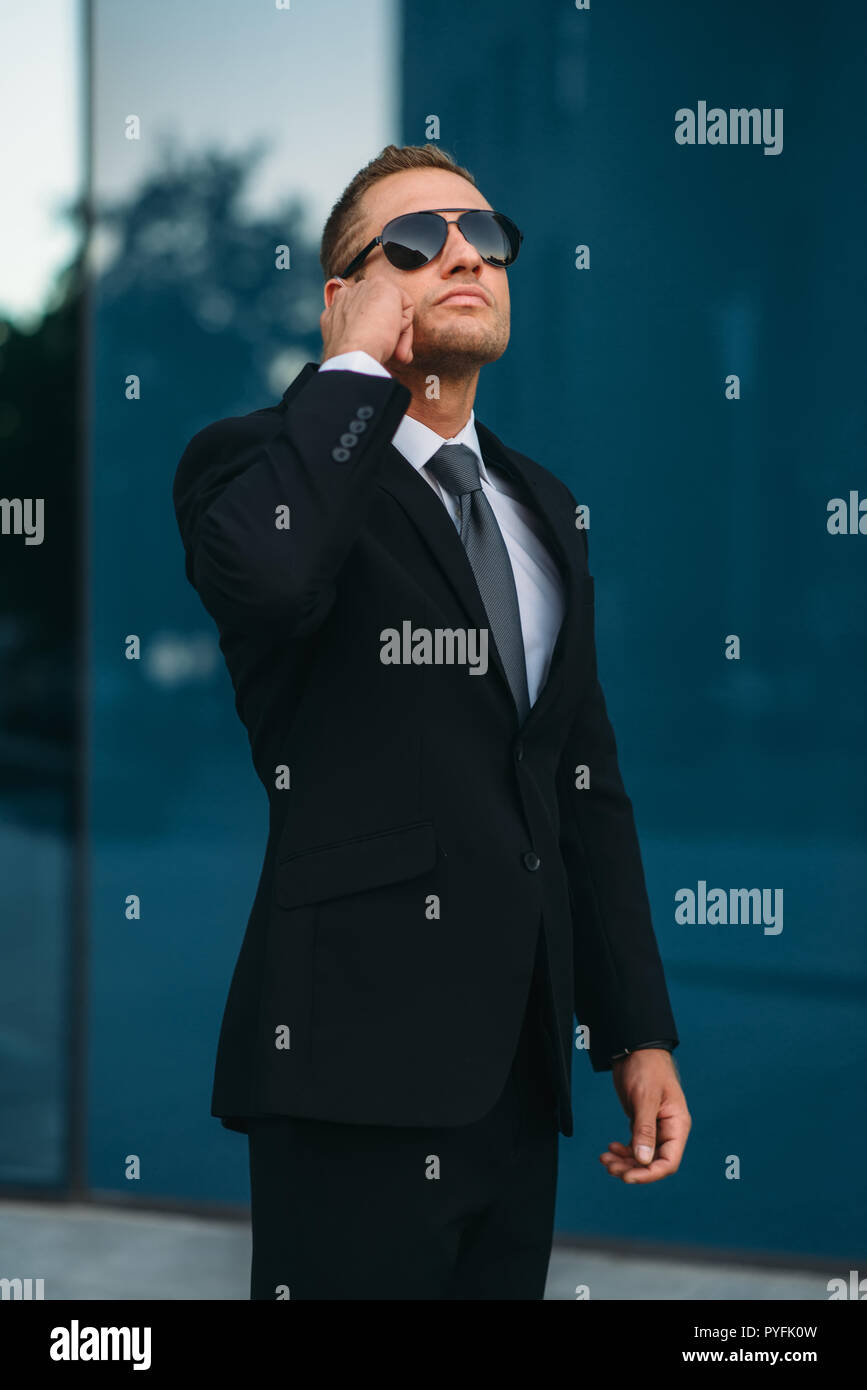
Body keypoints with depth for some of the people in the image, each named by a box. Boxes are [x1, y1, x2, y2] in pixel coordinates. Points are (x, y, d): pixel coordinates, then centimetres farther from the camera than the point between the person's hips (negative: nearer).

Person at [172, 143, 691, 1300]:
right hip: (360, 1069, -6)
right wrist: (358, 365, -13)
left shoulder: (540, 504, 19)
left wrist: (639, 1032, 15)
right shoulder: (259, 462, -2)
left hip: (518, 1073, 7)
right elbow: (261, 576, -28)